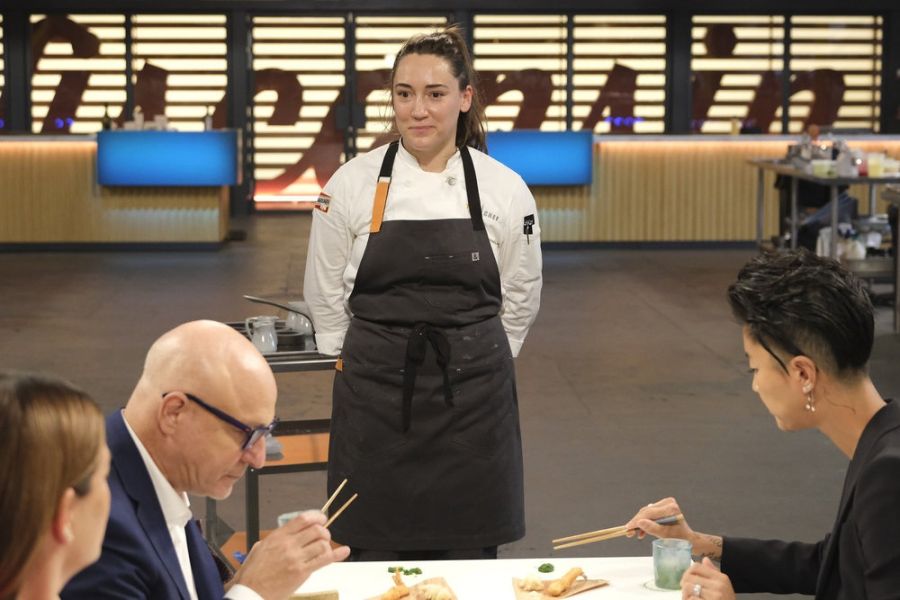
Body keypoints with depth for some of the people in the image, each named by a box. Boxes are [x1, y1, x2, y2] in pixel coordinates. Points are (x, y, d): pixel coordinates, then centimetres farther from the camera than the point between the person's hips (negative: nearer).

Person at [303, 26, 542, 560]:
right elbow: (327, 299, 6)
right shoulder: (352, 185, -3)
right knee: (374, 559, 3)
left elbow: (520, 299, 10)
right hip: (375, 398, -1)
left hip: (473, 398, 1)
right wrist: (378, 364, 9)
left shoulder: (505, 189, -1)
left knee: (468, 557, 6)